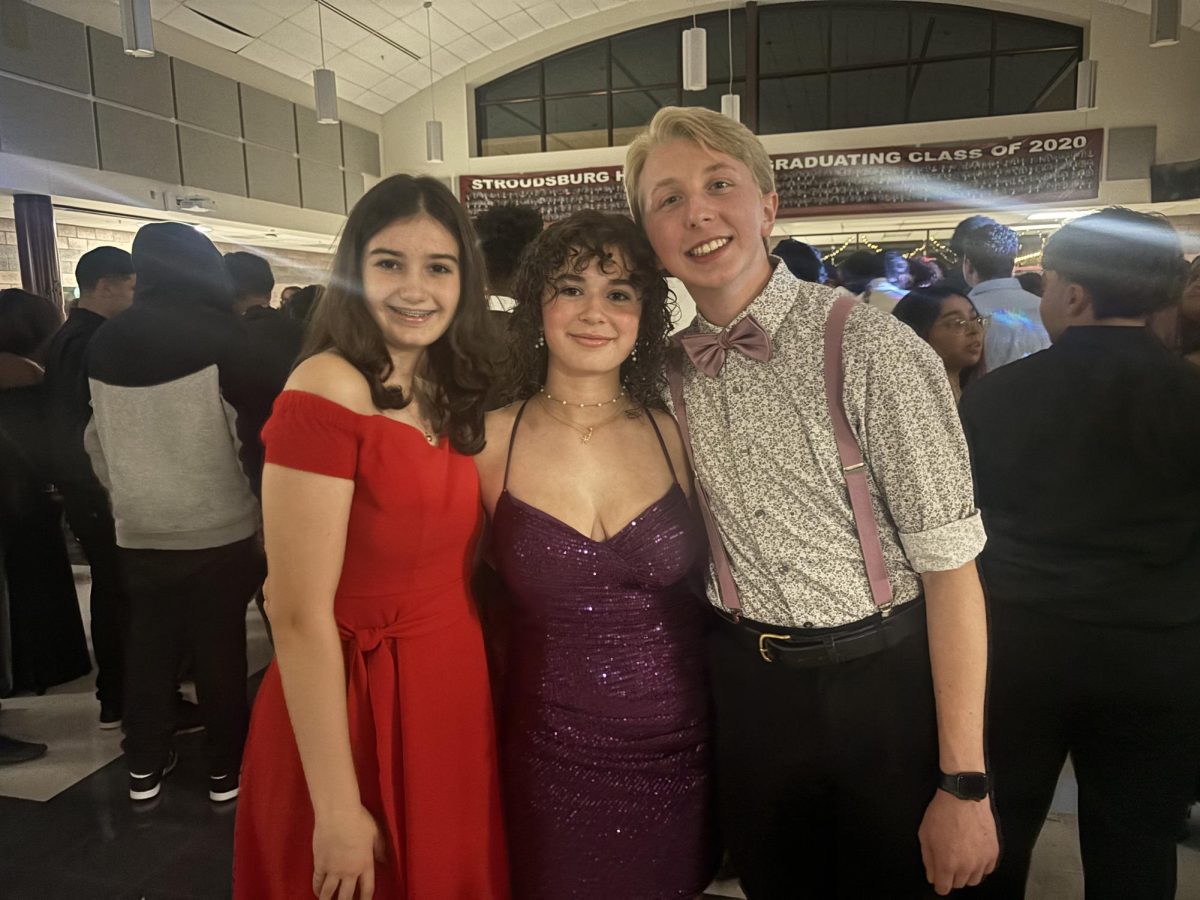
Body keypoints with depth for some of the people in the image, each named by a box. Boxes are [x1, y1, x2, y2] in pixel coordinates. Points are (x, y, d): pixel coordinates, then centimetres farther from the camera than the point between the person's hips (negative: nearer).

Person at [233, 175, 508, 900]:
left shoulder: (452, 396, 5)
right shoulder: (330, 389, -18)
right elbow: (299, 615, -19)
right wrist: (338, 810, -17)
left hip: (456, 696, 7)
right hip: (355, 706, -7)